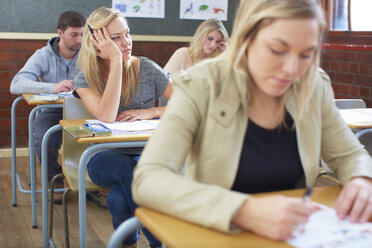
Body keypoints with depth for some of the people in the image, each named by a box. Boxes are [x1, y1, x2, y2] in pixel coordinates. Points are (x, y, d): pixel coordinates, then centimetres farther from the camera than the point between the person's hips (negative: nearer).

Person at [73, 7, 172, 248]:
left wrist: (150, 112, -16)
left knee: (119, 199, -32)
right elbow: (107, 116, -23)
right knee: (128, 168, -34)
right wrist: (116, 60, -21)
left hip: (146, 155, 0)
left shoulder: (146, 68, -2)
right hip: (105, 159, 1)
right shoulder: (85, 79, -2)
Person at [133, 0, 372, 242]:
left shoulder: (315, 87, -3)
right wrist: (243, 211, -39)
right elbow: (147, 180, -26)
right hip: (217, 237, -4)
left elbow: (350, 154, 11)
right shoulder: (200, 86, -16)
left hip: (292, 234, 4)